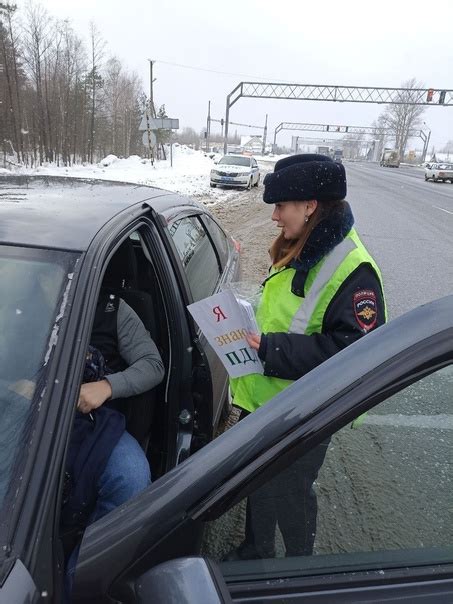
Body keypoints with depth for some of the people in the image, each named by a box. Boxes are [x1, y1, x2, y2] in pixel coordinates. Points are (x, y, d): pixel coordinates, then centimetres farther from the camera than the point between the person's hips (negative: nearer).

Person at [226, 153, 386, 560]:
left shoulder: (353, 270, -24)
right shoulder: (297, 252, 4)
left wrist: (272, 349, -28)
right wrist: (253, 336, 1)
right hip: (261, 396, 8)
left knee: (289, 494, 15)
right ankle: (256, 551, 53)